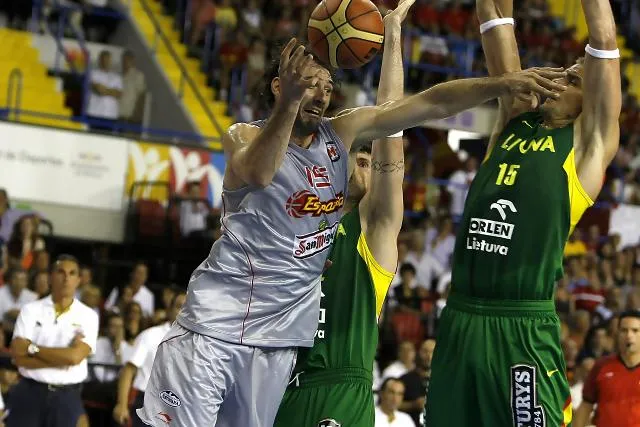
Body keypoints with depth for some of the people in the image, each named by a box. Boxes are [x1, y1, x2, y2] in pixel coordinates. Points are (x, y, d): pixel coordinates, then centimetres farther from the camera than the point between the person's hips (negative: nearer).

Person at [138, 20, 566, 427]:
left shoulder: (341, 133, 6)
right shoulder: (243, 136, -5)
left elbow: (431, 104, 0)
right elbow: (259, 173, -29)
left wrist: (503, 83, -10)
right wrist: (290, 101, -43)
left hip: (280, 334, 4)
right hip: (218, 319, -4)